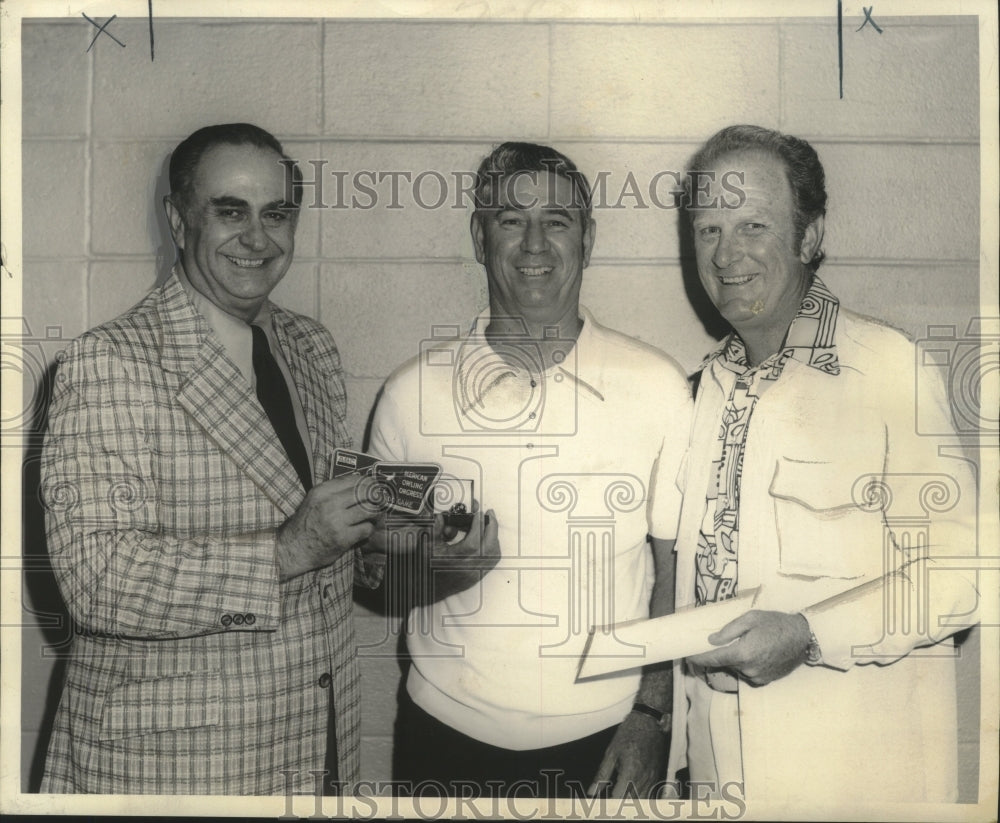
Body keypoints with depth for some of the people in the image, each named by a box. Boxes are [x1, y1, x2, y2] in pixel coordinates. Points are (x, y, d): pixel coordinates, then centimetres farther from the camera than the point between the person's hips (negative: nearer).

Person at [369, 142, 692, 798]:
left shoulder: (658, 387, -5)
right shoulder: (413, 392, -4)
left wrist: (651, 716, -5)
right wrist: (431, 563, -16)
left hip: (605, 742, 0)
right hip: (448, 735, 1)